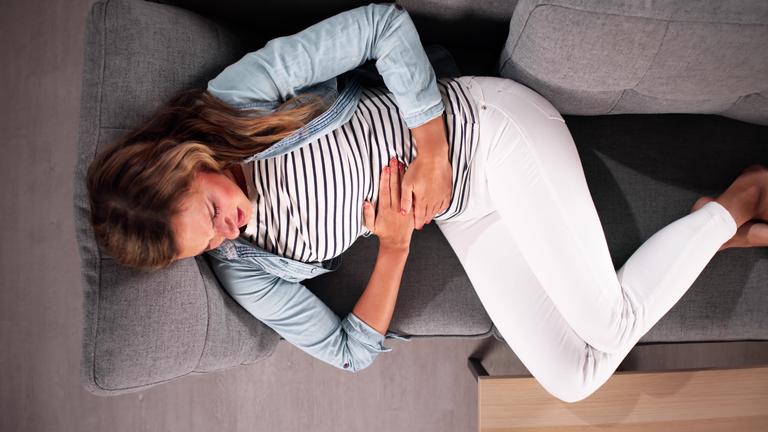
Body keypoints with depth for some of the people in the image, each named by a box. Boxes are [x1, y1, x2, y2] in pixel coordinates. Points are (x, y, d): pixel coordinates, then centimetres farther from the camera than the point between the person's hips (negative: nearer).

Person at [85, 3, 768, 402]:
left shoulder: (239, 93, -18)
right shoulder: (242, 273, -5)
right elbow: (352, 353, -1)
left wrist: (432, 152, -22)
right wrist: (395, 245, -14)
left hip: (483, 131, -4)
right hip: (460, 214, 4)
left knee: (605, 323, -10)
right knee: (574, 379, -2)